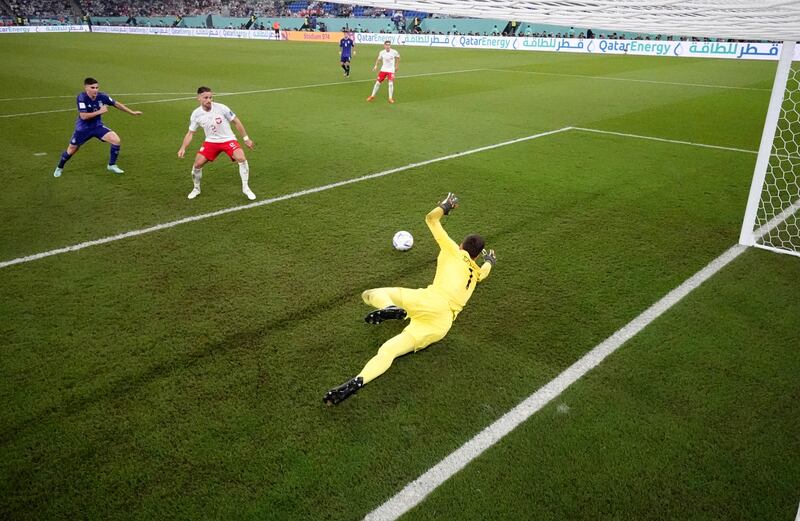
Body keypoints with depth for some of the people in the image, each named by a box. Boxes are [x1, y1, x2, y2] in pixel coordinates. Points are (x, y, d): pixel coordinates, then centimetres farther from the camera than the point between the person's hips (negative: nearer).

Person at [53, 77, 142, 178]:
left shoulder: (101, 96, -15)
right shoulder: (81, 98, -25)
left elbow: (116, 104, -1)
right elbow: (83, 116, -31)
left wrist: (132, 112, 2)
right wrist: (99, 111, -32)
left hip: (97, 126, 3)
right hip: (83, 129, -3)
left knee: (116, 140, -17)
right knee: (71, 151, 10)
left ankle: (112, 165, 3)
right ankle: (59, 168, 39)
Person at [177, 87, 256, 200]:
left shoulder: (221, 108, -18)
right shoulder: (196, 114, -9)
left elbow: (236, 122, -6)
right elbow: (190, 133, 1)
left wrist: (246, 138, -4)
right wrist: (183, 148, -12)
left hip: (228, 140, -2)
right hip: (211, 142, 3)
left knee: (241, 158, -27)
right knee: (197, 163, -7)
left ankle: (245, 188, -11)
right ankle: (196, 189, 21)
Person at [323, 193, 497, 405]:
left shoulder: (454, 252, 19)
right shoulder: (477, 272, 31)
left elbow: (431, 218, 24)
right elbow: (485, 268, 59)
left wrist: (446, 206, 42)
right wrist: (489, 260, 80)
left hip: (432, 301, -4)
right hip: (442, 325, 4)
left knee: (370, 294, 9)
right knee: (388, 351, -9)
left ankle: (390, 309, -25)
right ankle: (356, 382, -35)